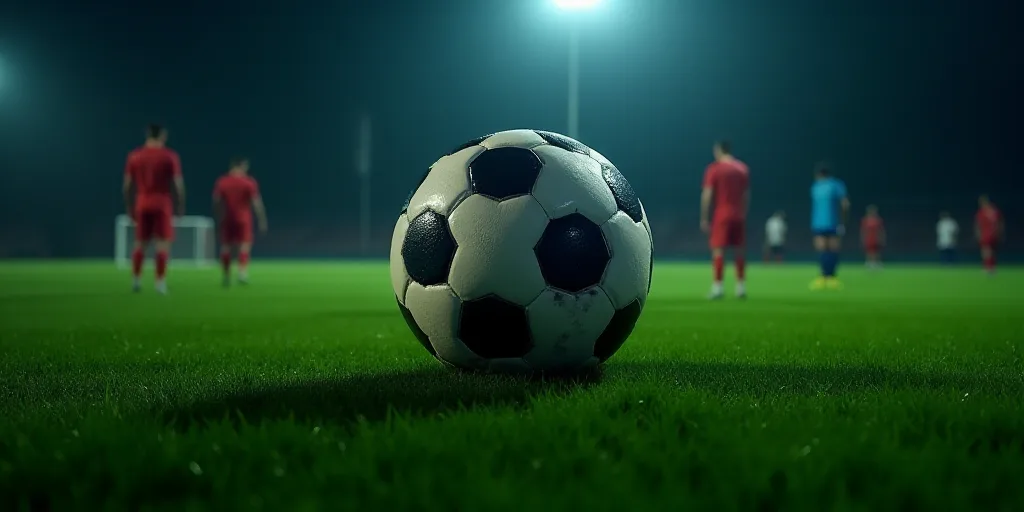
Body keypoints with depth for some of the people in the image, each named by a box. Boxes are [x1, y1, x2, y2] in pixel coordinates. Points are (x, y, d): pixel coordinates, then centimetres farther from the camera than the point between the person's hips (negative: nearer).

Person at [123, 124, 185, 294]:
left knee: (140, 242, 12)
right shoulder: (170, 156, -3)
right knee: (163, 243, -1)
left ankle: (136, 279, 10)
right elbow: (178, 184, -6)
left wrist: (129, 207, 15)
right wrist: (181, 206, 3)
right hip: (162, 204, -3)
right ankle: (160, 281, -6)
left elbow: (127, 185, 7)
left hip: (142, 204, 3)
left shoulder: (134, 155, 6)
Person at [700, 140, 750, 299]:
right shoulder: (743, 168, 11)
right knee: (739, 251, 9)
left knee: (718, 250, -5)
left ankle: (717, 286, -10)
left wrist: (704, 219, -4)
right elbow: (746, 195, 12)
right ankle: (740, 286, 9)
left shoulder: (714, 169, -5)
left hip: (722, 215, -5)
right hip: (739, 216, 5)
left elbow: (707, 195, -8)